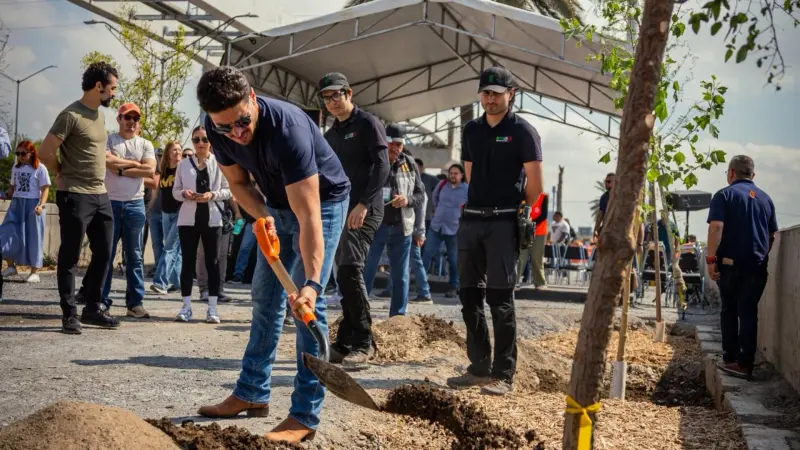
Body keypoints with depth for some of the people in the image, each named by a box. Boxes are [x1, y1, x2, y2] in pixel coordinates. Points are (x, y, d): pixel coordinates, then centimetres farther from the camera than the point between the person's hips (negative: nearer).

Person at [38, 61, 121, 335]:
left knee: (104, 253, 11)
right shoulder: (71, 115, -14)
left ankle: (93, 309, 22)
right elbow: (45, 152, -13)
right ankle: (70, 315, 6)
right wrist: (63, 175, -1)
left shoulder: (100, 115, 13)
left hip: (101, 196, 9)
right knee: (70, 257, 0)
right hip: (76, 197, -8)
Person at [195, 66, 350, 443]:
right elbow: (238, 182, -1)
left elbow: (309, 217, -41)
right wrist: (262, 215, -22)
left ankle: (304, 415, -11)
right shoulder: (218, 128, -18)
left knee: (307, 304, -15)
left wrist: (312, 282, -48)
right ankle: (252, 393, 23)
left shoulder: (287, 128, -38)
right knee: (265, 297, 11)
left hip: (322, 201, -7)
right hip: (277, 204, 7)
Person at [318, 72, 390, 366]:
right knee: (345, 276, 8)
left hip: (364, 211, -8)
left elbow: (381, 167, -13)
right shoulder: (330, 136, 20)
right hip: (338, 211, 8)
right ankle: (345, 343, 12)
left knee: (350, 269, -19)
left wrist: (363, 204, -22)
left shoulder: (367, 124, -3)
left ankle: (362, 342, -13)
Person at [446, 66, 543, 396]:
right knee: (469, 295, 7)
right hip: (471, 220, 6)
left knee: (500, 298, -5)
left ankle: (503, 375, 1)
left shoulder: (522, 131, -4)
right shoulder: (471, 130, 13)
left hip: (504, 223, -6)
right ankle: (479, 368, 17)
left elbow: (535, 183, -5)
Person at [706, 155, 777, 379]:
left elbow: (716, 227, -15)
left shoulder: (725, 195, -3)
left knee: (729, 311, 12)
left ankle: (730, 359, 15)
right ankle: (745, 363, 1)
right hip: (757, 265, 3)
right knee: (749, 312, 4)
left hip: (731, 263, -3)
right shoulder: (765, 198, 13)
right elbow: (772, 235, 16)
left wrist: (711, 258, -14)